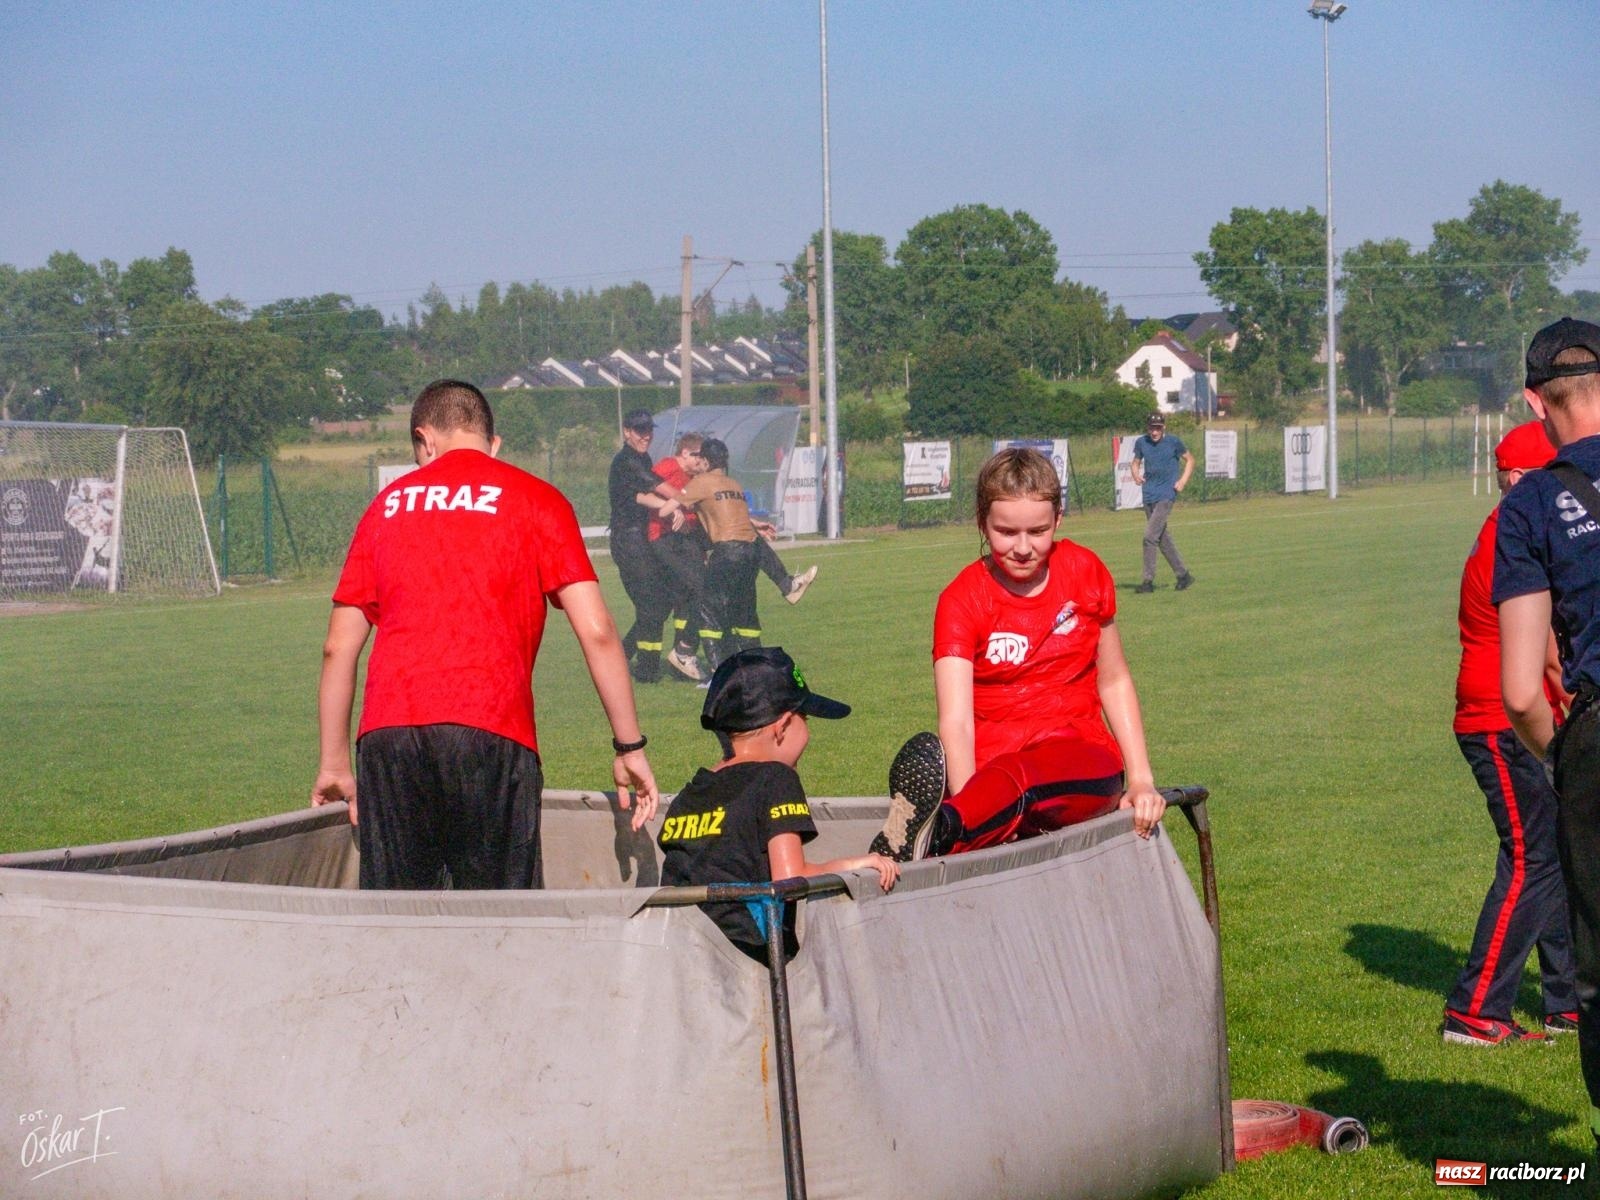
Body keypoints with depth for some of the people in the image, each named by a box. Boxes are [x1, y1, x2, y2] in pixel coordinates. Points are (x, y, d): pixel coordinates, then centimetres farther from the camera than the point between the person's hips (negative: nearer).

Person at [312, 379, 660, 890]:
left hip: (386, 734, 3)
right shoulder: (535, 500, 11)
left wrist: (334, 763, 25)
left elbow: (339, 648, 19)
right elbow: (596, 632, 3)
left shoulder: (388, 503, 20)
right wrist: (629, 747, 8)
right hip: (492, 733, -3)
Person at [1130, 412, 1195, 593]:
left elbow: (1190, 460, 7)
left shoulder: (1173, 442, -6)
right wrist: (1136, 475, -3)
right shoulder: (1141, 443, 5)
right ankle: (1183, 575, 23)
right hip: (1149, 495, 6)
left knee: (1150, 536, -15)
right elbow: (1136, 462, 18)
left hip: (1166, 495, -6)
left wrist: (1183, 481, -5)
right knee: (1162, 538, 11)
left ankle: (1148, 581, -11)